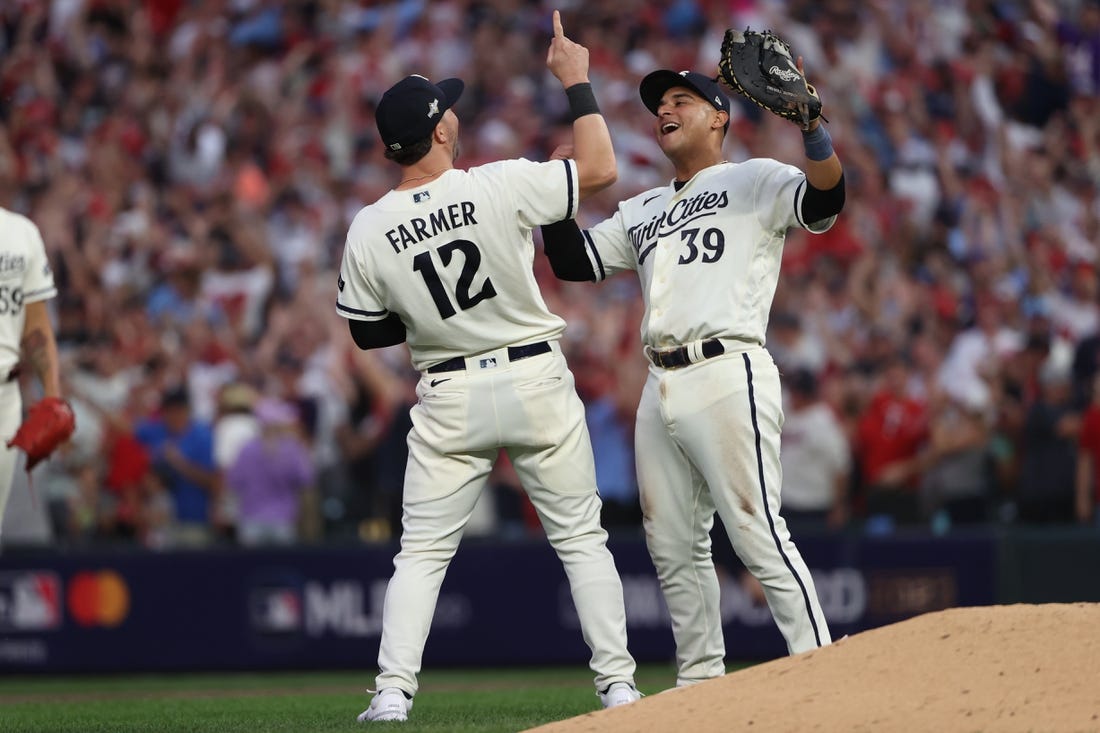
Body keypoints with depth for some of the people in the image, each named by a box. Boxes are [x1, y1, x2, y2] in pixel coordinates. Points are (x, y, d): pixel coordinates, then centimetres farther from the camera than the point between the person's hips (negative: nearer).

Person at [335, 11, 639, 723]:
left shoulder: (369, 231, -7)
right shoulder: (501, 187, -14)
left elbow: (369, 332, 4)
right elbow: (600, 169, -5)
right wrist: (577, 83, 4)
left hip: (450, 399, 1)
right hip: (536, 382, -1)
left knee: (422, 552, 8)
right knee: (582, 537, 9)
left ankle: (393, 690, -3)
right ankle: (617, 682, 8)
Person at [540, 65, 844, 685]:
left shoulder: (754, 182, 5)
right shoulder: (643, 211, 26)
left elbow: (825, 197, -13)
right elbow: (572, 260, 24)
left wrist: (810, 120, -28)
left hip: (729, 381, -8)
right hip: (661, 389, 8)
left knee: (759, 535, -14)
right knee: (673, 547, 9)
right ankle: (701, 684, 17)